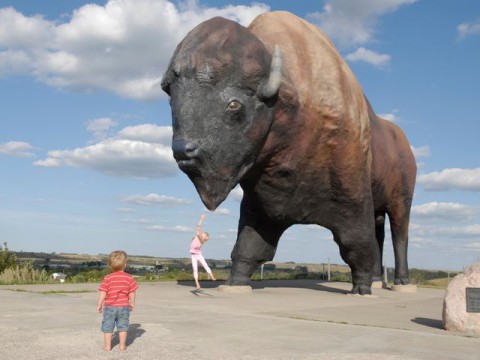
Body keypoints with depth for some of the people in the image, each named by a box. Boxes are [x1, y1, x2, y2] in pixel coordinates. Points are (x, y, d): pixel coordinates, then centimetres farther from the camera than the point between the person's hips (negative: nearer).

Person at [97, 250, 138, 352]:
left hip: (110, 306, -1)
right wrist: (132, 303, 13)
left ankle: (108, 345, 12)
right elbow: (132, 293, 0)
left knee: (108, 326, 10)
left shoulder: (108, 278, -10)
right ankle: (122, 345, 14)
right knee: (122, 326, 11)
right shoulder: (129, 278, -4)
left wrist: (99, 304, 1)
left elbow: (102, 292, -9)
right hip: (124, 306, 1)